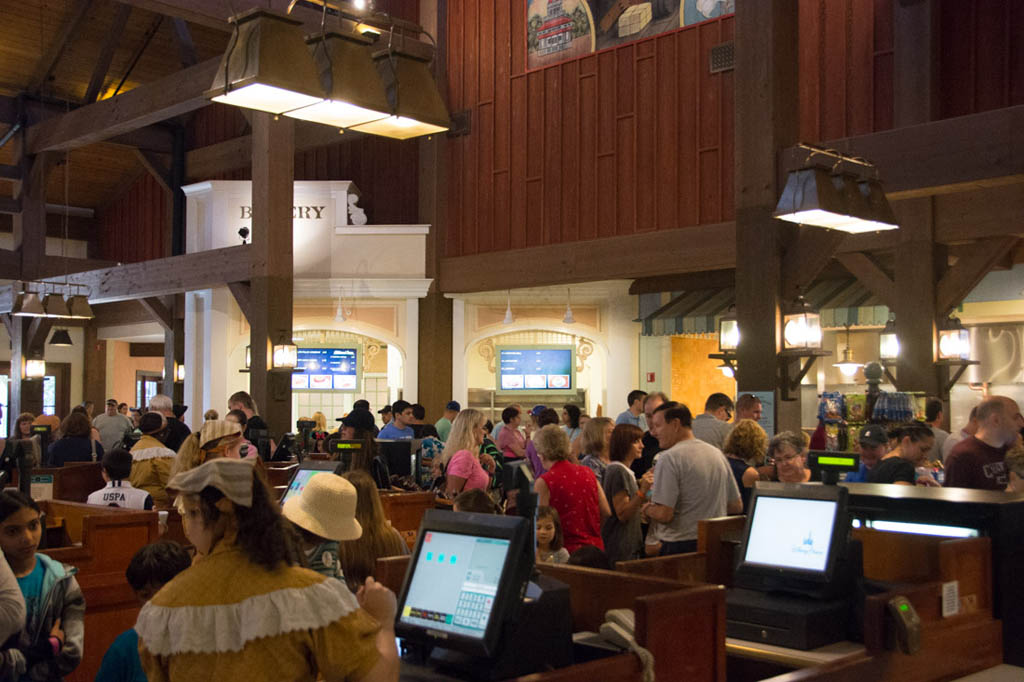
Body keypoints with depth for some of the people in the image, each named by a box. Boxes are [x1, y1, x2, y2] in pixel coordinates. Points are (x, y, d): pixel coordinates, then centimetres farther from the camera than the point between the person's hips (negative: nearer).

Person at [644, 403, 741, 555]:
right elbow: (737, 506, 14)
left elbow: (664, 514, -19)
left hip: (680, 547, -7)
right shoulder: (717, 453, 9)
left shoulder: (669, 458, -13)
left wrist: (647, 510, 2)